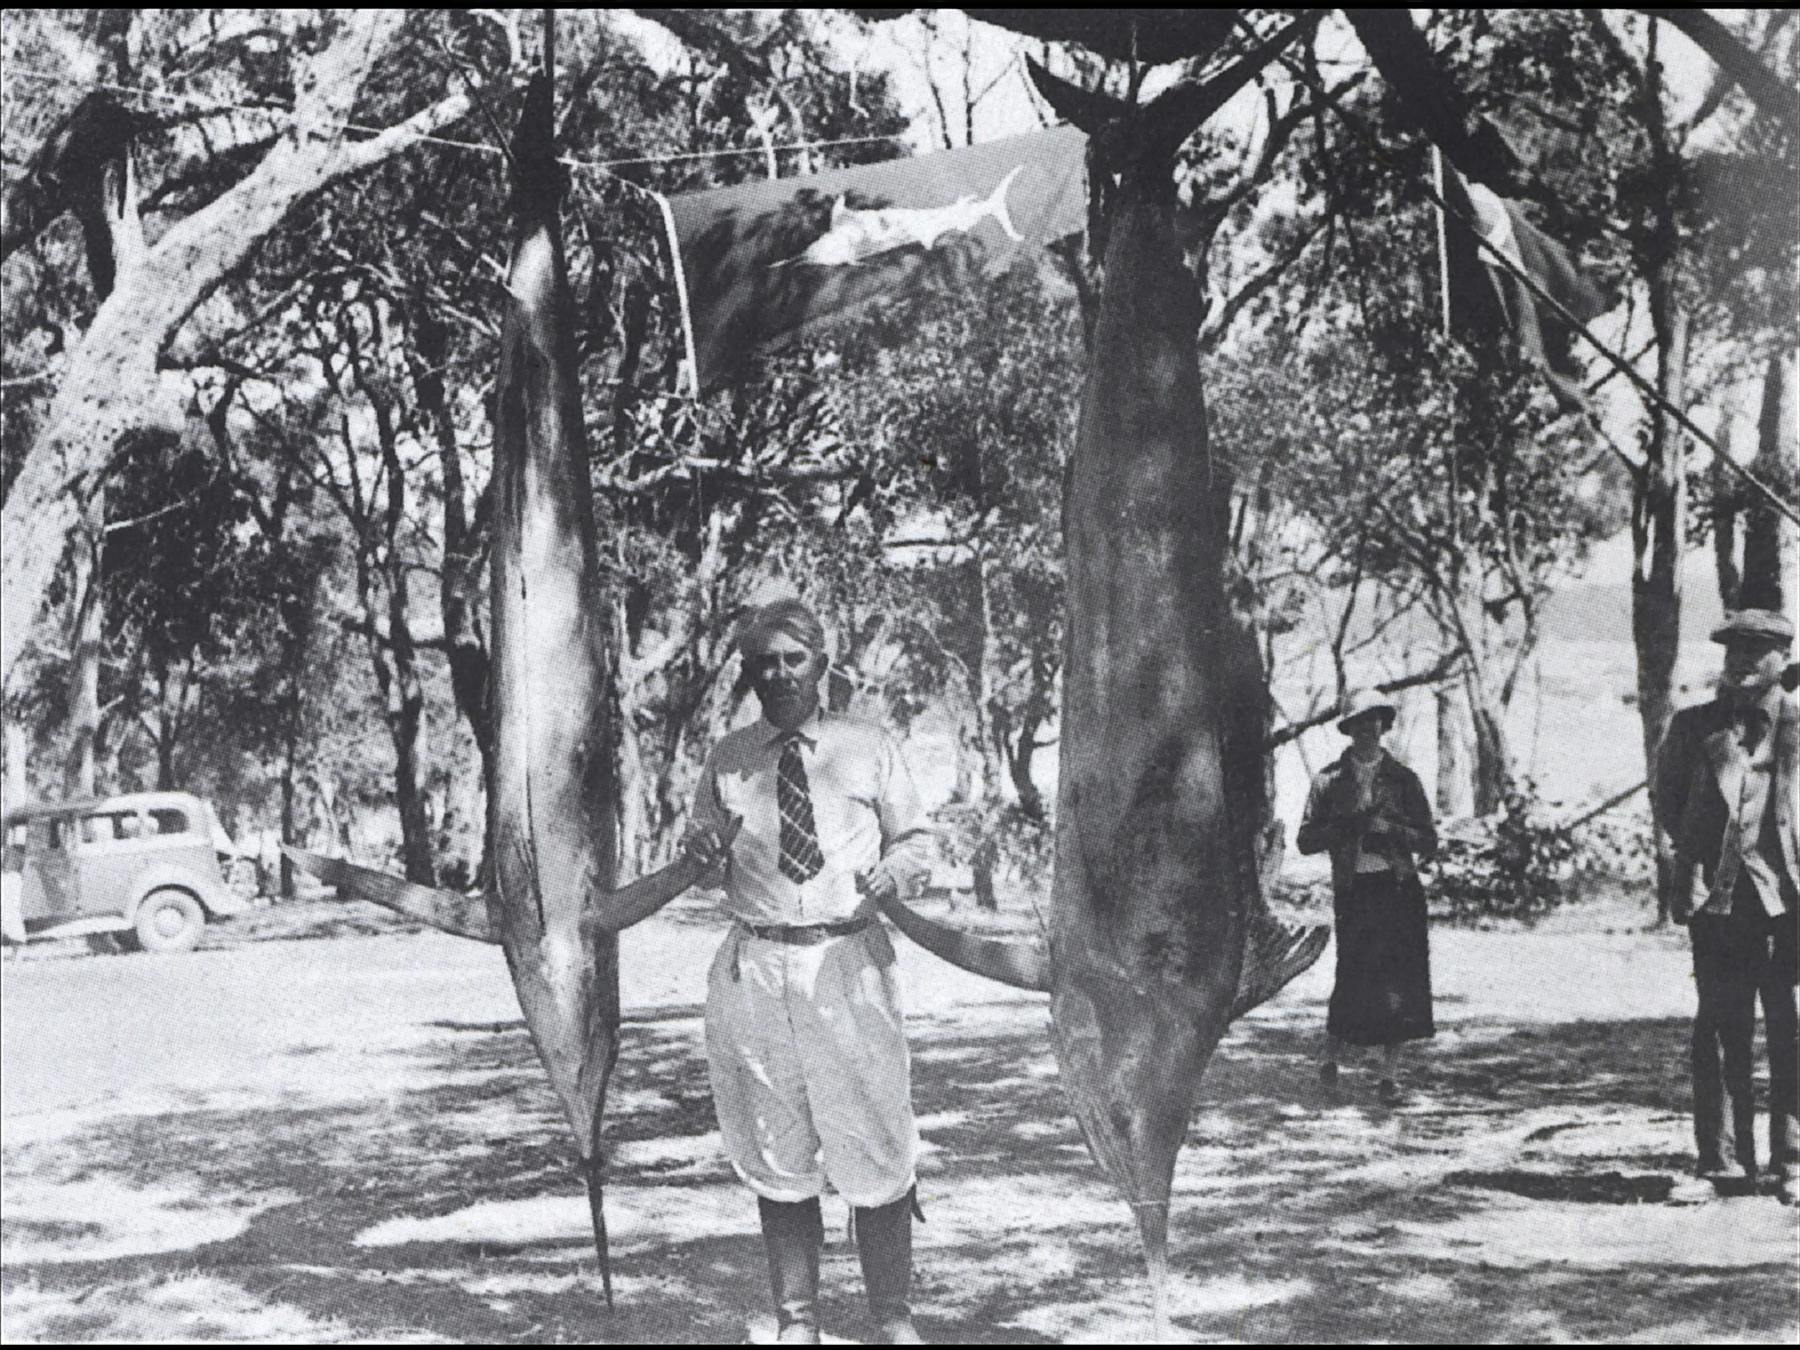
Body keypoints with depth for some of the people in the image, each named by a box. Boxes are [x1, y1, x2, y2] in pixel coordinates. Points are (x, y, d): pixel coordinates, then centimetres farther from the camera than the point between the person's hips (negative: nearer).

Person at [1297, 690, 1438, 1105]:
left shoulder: (1402, 778, 10)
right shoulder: (1330, 780, 8)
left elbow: (1429, 842, 8)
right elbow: (1306, 839, 4)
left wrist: (1392, 830, -9)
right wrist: (1346, 827, -11)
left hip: (1400, 888, 2)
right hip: (1354, 890, -1)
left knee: (1400, 983, -3)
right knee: (1355, 979, -8)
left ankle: (1390, 1077, 5)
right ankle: (1332, 1057, 18)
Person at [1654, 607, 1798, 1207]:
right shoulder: (1694, 726, 10)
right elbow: (1668, 797, 21)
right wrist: (1696, 853, 11)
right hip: (1716, 897, 2)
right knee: (1718, 1032, 3)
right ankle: (1721, 1162, 9)